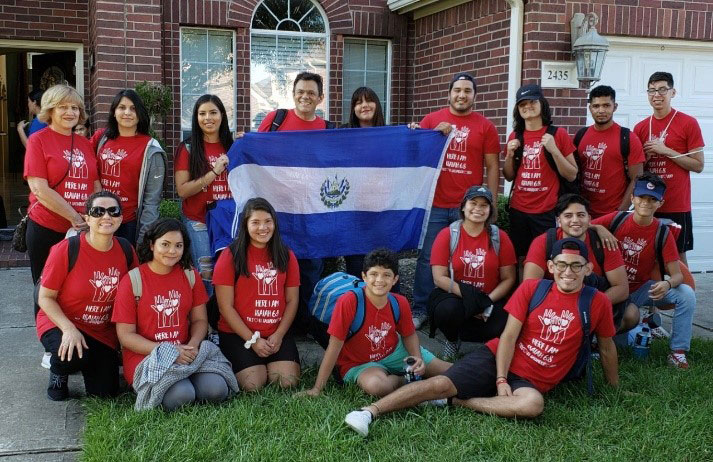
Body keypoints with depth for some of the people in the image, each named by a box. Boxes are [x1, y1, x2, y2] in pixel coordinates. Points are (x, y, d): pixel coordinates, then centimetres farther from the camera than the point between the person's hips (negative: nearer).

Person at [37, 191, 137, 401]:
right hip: (60, 323, -4)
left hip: (103, 332, 4)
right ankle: (58, 374, 2)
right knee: (73, 354, -36)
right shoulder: (66, 250, -19)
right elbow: (45, 297, -13)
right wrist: (68, 328, -27)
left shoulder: (126, 251, -7)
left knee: (105, 392, -2)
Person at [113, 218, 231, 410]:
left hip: (186, 355, 4)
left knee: (217, 390, -23)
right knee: (180, 396, -30)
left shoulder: (190, 276, 8)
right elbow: (126, 335, -6)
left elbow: (200, 320, 12)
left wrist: (193, 345, -11)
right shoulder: (132, 281, -5)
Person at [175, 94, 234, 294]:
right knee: (206, 275, -3)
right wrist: (213, 172, -16)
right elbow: (182, 190, -8)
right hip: (198, 223, -3)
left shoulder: (234, 146, 7)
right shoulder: (188, 149, -2)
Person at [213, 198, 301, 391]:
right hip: (238, 335, -3)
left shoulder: (286, 256, 8)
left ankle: (268, 364, 16)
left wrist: (279, 335, -7)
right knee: (252, 384, -20)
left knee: (288, 381, -17)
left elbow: (292, 301, 7)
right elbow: (226, 306, -7)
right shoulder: (231, 256, -3)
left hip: (278, 334, 3)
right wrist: (252, 340, -11)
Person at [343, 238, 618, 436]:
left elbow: (607, 349, 12)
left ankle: (454, 401, -23)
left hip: (532, 381, 0)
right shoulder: (531, 289, -2)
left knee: (533, 404, -36)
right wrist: (501, 379, -13)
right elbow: (509, 336, -5)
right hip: (497, 359, 1)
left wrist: (615, 388, 19)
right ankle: (370, 412, -22)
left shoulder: (597, 303, -2)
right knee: (441, 383, -20)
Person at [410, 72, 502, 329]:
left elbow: (492, 168, 5)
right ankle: (420, 310, 13)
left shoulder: (485, 126, 5)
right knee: (428, 258, 3)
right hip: (435, 204, 1)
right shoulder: (431, 120, 7)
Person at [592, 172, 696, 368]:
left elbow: (677, 275, -12)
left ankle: (678, 351, -8)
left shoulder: (663, 234, -9)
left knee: (686, 294, -21)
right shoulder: (616, 220, -10)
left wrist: (668, 283, -36)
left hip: (642, 290, 1)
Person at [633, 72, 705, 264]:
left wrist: (666, 151, -15)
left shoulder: (688, 123, -5)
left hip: (677, 206, -4)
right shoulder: (640, 127, 8)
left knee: (678, 255, 3)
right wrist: (647, 155, -6)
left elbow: (698, 165, -7)